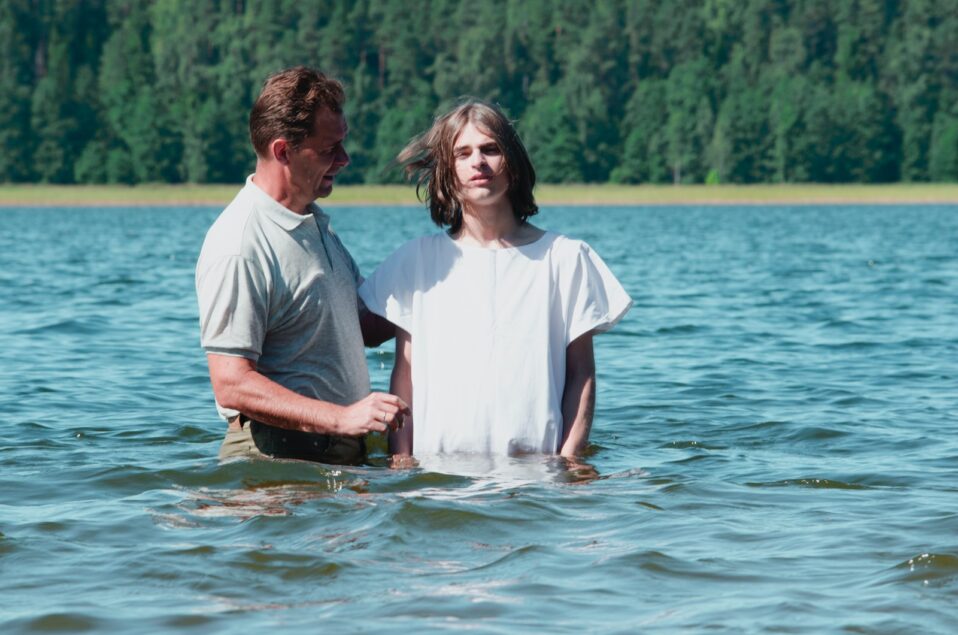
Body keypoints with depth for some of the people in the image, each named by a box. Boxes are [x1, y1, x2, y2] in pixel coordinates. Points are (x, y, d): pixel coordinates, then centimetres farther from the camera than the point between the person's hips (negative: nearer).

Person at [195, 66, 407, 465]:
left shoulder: (314, 222, 15)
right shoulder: (238, 249, -17)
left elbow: (356, 325, 25)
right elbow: (232, 385, -22)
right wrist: (342, 418, -29)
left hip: (345, 451, 8)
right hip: (277, 458, -8)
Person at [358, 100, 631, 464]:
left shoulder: (565, 258, 8)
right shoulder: (418, 259, 11)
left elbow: (581, 375, 8)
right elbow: (405, 373, 9)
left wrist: (568, 461, -3)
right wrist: (401, 459, -1)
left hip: (534, 467, 0)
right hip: (437, 468, 0)